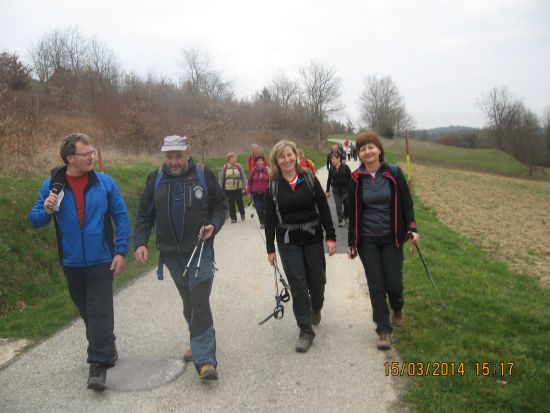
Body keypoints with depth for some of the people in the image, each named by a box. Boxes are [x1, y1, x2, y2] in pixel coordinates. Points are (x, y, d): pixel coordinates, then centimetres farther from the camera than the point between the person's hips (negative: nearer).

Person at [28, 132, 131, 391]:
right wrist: (46, 210, -20)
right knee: (86, 311, 17)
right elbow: (35, 221, 3)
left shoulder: (104, 182, -4)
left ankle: (98, 365, 1)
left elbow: (122, 217, -2)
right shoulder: (52, 185, -1)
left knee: (100, 312, -6)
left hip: (101, 261, -3)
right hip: (71, 263, 3)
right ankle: (106, 348, 38)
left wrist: (121, 251, -8)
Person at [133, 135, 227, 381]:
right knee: (188, 303, 17)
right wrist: (140, 243, -9)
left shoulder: (203, 175, -6)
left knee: (200, 303, -10)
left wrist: (214, 225, -15)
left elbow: (221, 205, 4)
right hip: (171, 253, 4)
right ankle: (199, 343, 37)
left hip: (200, 250, -3)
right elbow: (144, 215, 5)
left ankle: (205, 360, -5)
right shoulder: (155, 179, 1)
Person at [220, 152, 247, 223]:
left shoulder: (239, 166, -2)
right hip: (228, 188, 1)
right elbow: (222, 178, 6)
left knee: (239, 201, 3)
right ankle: (233, 218, 15)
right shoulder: (225, 167, 1)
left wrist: (245, 185, -11)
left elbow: (243, 176, -2)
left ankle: (242, 214, 31)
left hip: (238, 187, -1)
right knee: (231, 203, 4)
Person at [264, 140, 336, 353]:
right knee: (298, 286, -1)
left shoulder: (309, 179, -2)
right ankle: (305, 331, 9)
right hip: (288, 243, 0)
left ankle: (316, 308, 42)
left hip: (313, 239, 1)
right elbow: (270, 219, 2)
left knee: (317, 282, 9)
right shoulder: (273, 186, -1)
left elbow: (324, 209, -2)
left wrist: (331, 237, -5)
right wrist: (270, 249, 3)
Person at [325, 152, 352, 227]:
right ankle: (341, 220, 3)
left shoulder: (345, 167, -5)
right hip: (336, 190, 2)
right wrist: (327, 191, 6)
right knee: (338, 206, -3)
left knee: (347, 204, 10)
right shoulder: (331, 169, 3)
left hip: (346, 189, -2)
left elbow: (350, 177, -2)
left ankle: (345, 217, 33)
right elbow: (329, 180, 7)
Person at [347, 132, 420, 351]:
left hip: (391, 238, -1)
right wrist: (351, 242, 6)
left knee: (393, 283, 0)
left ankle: (397, 308, 35)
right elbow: (353, 212, 6)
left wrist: (412, 229, -11)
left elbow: (406, 203, 1)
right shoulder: (356, 179, -1)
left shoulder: (394, 174, -4)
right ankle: (384, 330, 13)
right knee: (376, 285, 1)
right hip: (367, 241, 1)